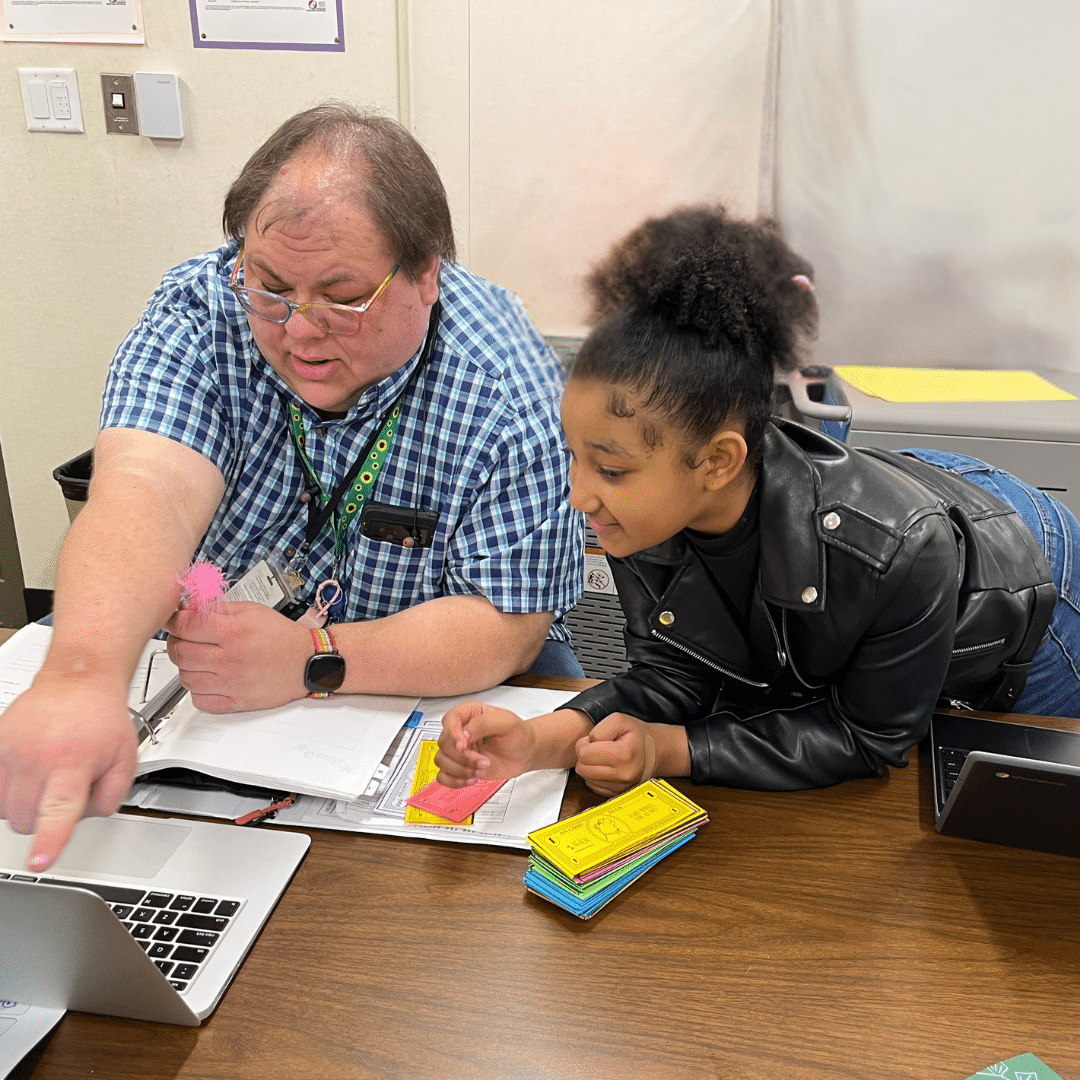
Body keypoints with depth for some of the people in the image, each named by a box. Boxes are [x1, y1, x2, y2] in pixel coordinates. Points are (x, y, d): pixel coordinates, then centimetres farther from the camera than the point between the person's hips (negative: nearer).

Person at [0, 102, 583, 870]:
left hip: (436, 687, 0)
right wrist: (81, 676, -53)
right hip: (208, 663, 2)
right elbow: (148, 490, -33)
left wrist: (310, 659, -35)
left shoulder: (506, 388, -21)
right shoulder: (203, 312, -16)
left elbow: (510, 626, -21)